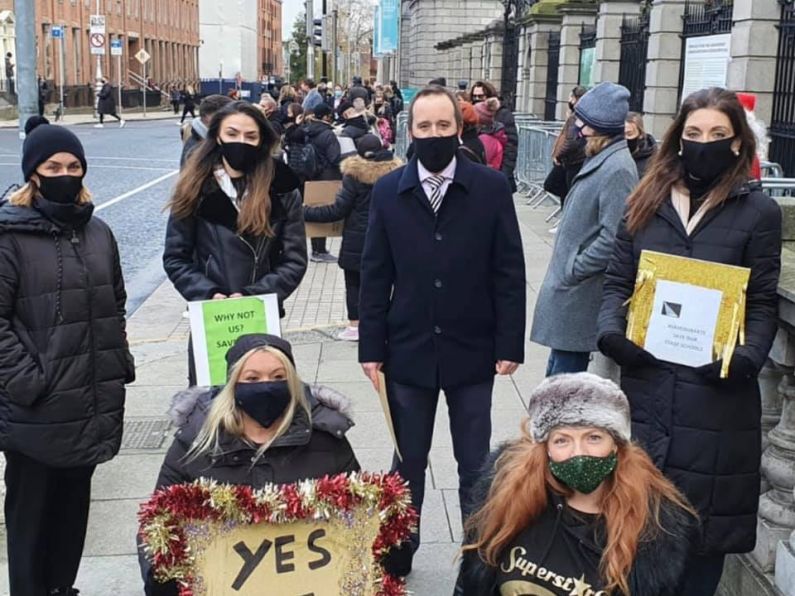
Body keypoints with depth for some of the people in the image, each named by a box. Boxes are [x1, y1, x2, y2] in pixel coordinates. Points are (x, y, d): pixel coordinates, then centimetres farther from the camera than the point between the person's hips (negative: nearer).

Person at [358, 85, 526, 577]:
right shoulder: (388, 191, 0)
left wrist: (509, 344, -8)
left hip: (471, 350, -1)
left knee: (476, 466, 12)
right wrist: (371, 346, -2)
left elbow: (509, 272, -5)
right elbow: (375, 275, 1)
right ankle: (398, 552, 32)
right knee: (408, 463, 15)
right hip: (408, 350, 1)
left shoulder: (492, 187, -5)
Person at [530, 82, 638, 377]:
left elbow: (612, 239, -24)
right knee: (558, 378, 17)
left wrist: (571, 270, -16)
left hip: (580, 296, -10)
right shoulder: (599, 160, 11)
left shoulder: (617, 169, -19)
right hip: (570, 289, 10)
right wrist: (564, 271, 13)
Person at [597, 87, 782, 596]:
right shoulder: (647, 201, 9)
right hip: (646, 379, 3)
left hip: (714, 387, -3)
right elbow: (618, 280, 9)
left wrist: (748, 356, -19)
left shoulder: (759, 212, 1)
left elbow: (763, 304, -1)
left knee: (702, 515, 7)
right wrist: (611, 328, -10)